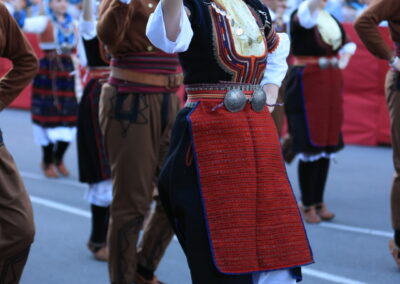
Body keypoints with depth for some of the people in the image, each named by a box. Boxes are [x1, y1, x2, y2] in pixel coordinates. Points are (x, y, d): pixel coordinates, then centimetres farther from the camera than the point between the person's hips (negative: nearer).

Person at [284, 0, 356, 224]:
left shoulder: (332, 20, 12)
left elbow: (348, 44, 27)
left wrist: (342, 62, 11)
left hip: (332, 83, 7)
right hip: (307, 82, -7)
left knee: (329, 145, 10)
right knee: (311, 147, -6)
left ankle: (319, 201, 20)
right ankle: (307, 205, 5)